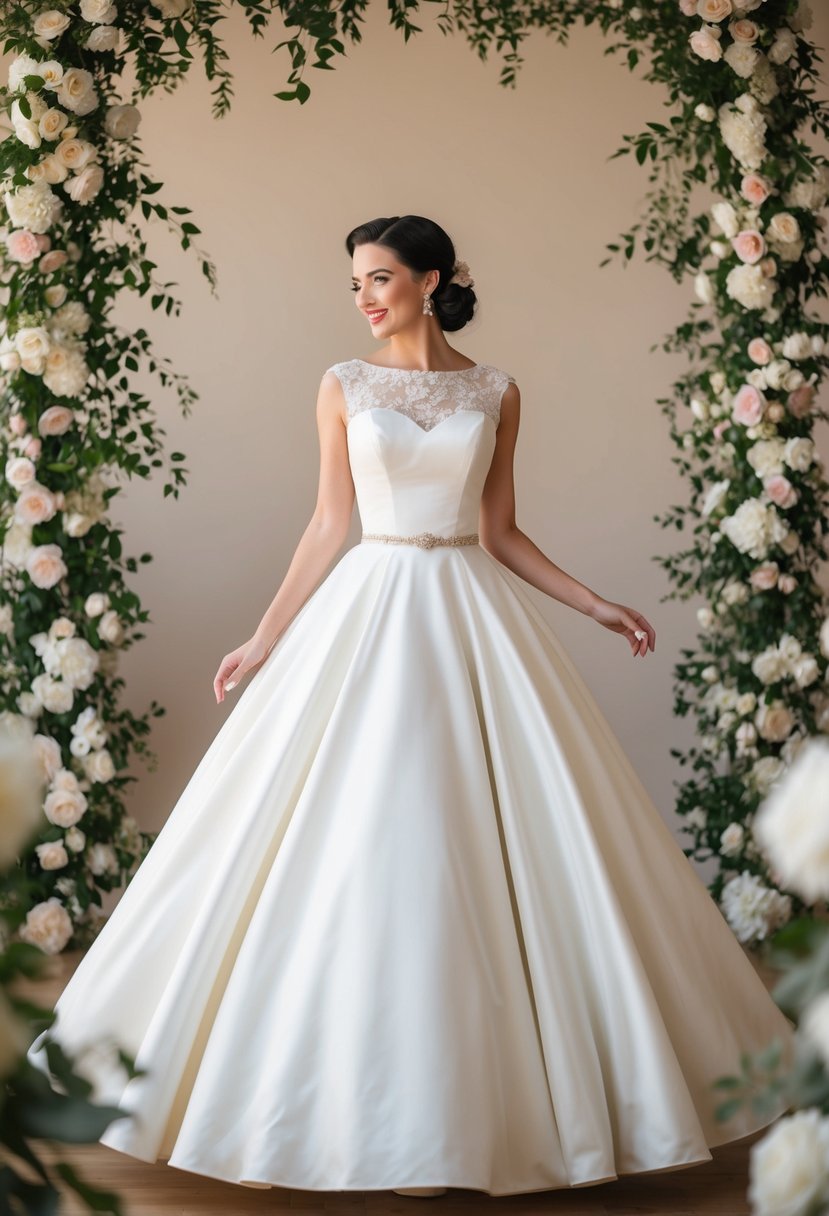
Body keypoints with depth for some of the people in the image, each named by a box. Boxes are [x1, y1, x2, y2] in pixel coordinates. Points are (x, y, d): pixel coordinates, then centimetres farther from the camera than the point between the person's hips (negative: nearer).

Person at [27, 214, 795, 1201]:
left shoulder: (495, 393, 6)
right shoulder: (345, 387, 4)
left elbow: (501, 531, 9)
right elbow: (328, 524, 5)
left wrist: (595, 606, 4)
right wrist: (265, 638, 2)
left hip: (474, 614, 1)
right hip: (371, 610, -1)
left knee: (484, 842, 1)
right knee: (359, 845, -2)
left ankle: (471, 1090, 16)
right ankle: (365, 1099, 10)